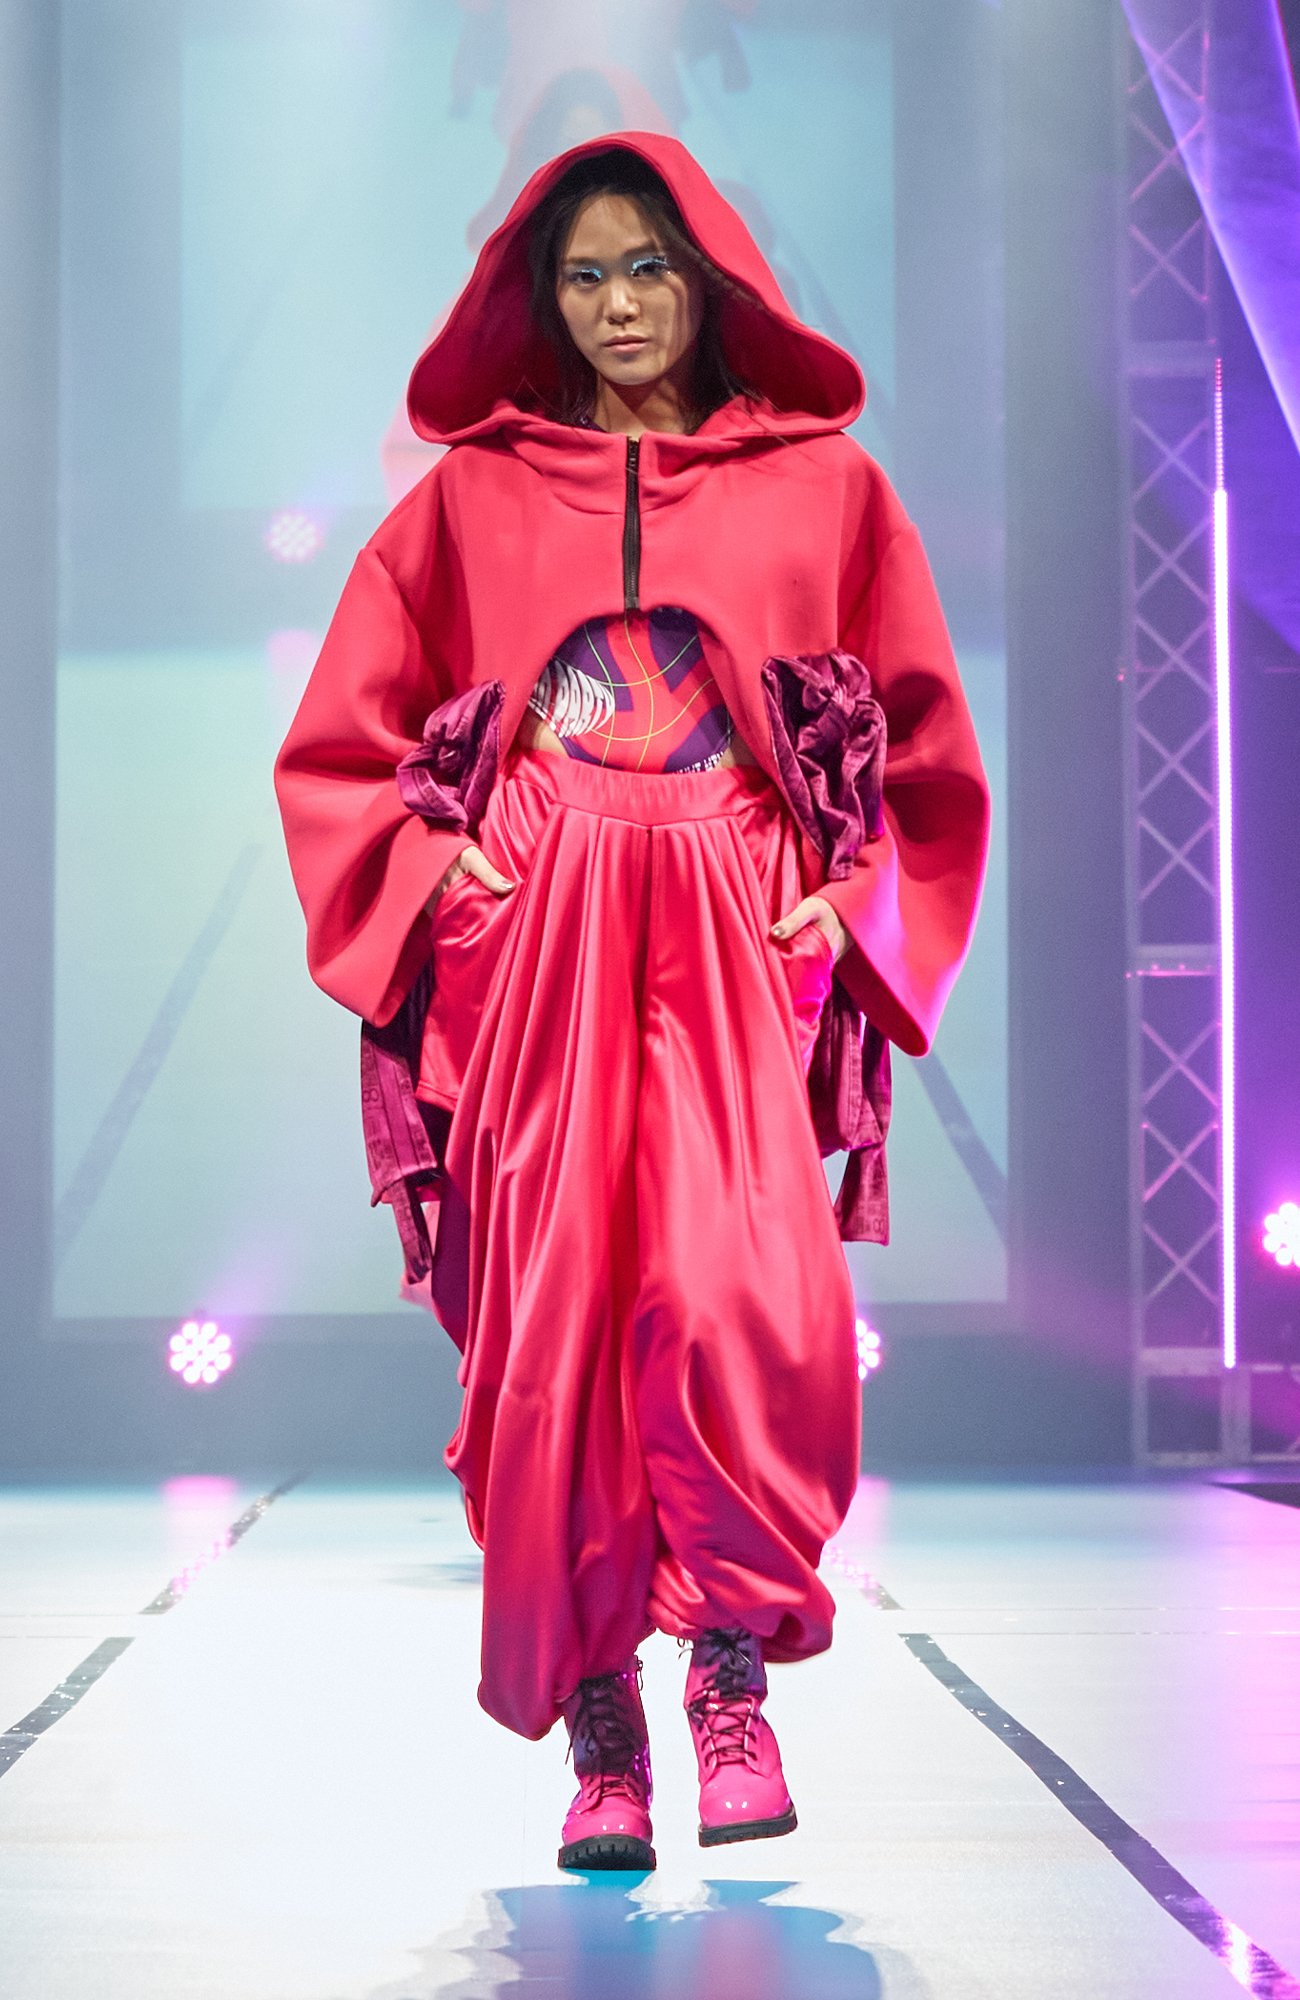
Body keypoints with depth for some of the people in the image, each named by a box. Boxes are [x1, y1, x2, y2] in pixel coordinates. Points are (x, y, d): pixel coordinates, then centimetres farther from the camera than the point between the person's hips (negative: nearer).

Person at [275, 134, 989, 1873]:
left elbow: (922, 744, 16)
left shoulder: (822, 485, 13)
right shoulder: (472, 497, 15)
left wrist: (856, 898, 1)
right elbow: (341, 749, 17)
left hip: (738, 950, -1)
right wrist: (431, 861, 0)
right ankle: (597, 1731, 1)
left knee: (740, 1298, -21)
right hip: (533, 951, 1)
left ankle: (734, 1670, -7)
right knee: (554, 1328, -6)